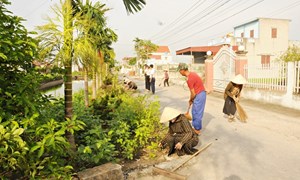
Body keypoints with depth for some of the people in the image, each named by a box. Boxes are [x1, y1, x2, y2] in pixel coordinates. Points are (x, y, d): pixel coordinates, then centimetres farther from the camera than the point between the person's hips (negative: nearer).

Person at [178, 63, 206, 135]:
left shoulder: (189, 79, -24)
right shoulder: (192, 73, 6)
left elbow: (193, 94, -18)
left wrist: (190, 100, 1)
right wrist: (191, 99, 13)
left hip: (199, 95, -10)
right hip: (199, 94, 10)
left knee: (197, 113, 1)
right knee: (194, 112, 19)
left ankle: (198, 130, 14)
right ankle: (195, 127, 31)